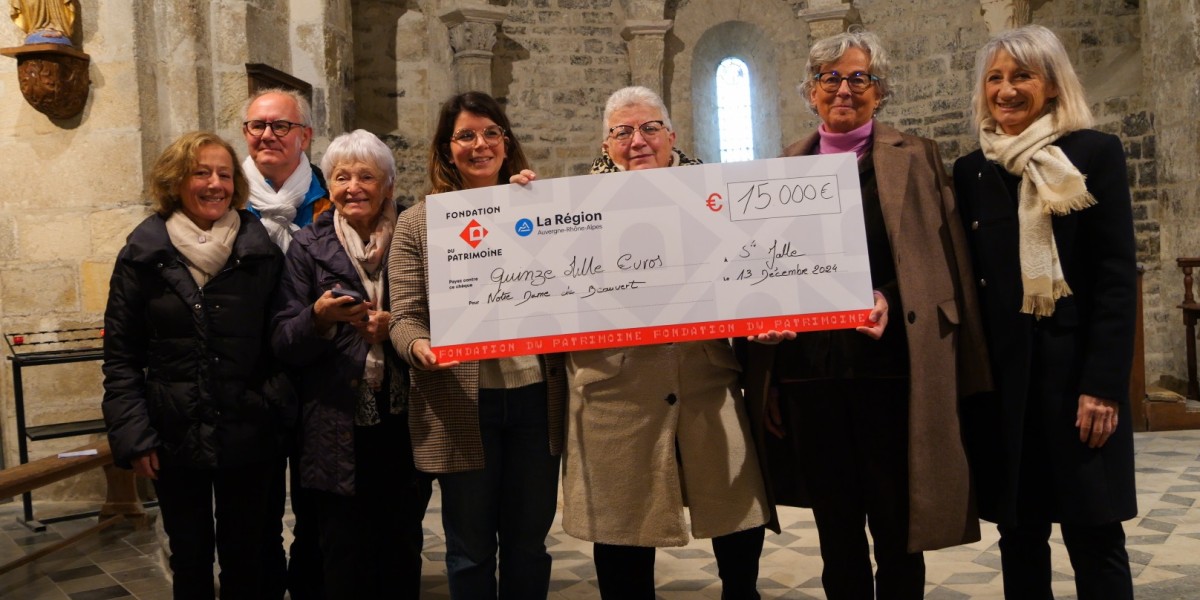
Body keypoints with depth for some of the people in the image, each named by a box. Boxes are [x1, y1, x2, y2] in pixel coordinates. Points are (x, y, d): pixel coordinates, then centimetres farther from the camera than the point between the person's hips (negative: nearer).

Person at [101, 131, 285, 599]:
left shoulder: (261, 250, 0)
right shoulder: (144, 253, -1)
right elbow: (121, 355, 0)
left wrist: (276, 402, -9)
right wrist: (133, 436, -7)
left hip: (247, 437, 0)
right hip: (177, 439, 0)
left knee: (246, 560, 11)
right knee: (190, 561, 13)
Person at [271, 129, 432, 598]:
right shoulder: (309, 247, 3)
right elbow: (283, 344, 0)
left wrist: (393, 327, -11)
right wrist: (320, 317, -19)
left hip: (402, 426, 1)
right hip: (337, 432, -1)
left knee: (402, 559, 10)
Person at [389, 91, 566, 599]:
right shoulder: (418, 222, 2)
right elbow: (405, 317, -3)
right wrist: (419, 347, -25)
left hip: (535, 398, 2)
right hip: (462, 406, -2)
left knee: (528, 543, 13)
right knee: (471, 549, 9)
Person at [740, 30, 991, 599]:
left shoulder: (916, 157, 5)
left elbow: (945, 264, 0)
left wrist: (890, 301, -16)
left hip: (888, 367, -2)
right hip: (808, 370, 3)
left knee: (897, 531, 5)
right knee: (835, 532, 12)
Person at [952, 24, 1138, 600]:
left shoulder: (1096, 154, 0)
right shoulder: (971, 171, 9)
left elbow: (1117, 277, -5)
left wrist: (1103, 383, -12)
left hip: (1078, 367, -3)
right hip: (1002, 375, 3)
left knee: (1095, 535, 1)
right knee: (1019, 532, 8)